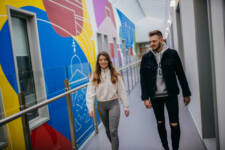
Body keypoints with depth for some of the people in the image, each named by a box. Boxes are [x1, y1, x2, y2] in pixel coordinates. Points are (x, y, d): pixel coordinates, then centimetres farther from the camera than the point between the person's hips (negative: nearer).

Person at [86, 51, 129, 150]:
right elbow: (90, 93, -7)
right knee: (107, 130, 16)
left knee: (113, 131, -10)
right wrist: (90, 108, -18)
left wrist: (126, 106, -4)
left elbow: (122, 91, -2)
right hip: (101, 105, 3)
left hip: (113, 104, -2)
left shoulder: (115, 75, -2)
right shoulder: (95, 76, 0)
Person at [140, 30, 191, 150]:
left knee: (174, 124, 0)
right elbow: (143, 79, 0)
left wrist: (186, 94, 3)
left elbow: (181, 75, 1)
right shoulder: (146, 57, 0)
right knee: (160, 123, 14)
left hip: (170, 95, -1)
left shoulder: (172, 54, -3)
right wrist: (145, 97, -5)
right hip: (155, 96, 2)